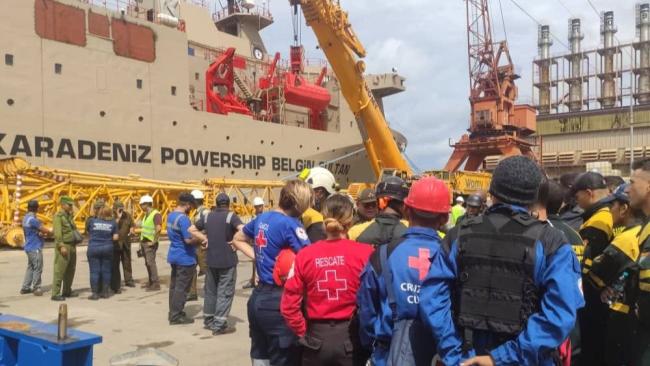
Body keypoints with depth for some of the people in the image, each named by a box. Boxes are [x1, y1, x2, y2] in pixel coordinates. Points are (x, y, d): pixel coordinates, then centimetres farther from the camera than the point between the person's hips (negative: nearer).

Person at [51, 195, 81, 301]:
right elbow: (57, 233, -17)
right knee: (59, 271, -7)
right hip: (63, 246, -8)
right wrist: (62, 246, -24)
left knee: (70, 270, 13)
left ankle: (67, 291, 23)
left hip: (72, 246, 9)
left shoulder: (69, 216, 16)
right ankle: (55, 294, -4)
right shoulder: (58, 216, -9)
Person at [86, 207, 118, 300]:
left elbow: (87, 231, 14)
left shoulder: (91, 221, -1)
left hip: (93, 249, -1)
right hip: (107, 249, 1)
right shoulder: (113, 223, 0)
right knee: (106, 271, 9)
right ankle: (105, 292, 13)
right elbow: (115, 237, -2)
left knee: (94, 271, 1)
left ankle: (95, 293, 1)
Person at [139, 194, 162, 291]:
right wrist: (141, 240, 17)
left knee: (151, 262, -10)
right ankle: (151, 282, 22)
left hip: (150, 243, -9)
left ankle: (156, 284, -8)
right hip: (144, 242, 9)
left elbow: (158, 229, -27)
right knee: (147, 263, 13)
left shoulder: (156, 214, -17)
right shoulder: (146, 215, 14)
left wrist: (154, 241, -23)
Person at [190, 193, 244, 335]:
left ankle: (208, 320, 28)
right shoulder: (231, 216, -10)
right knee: (225, 292, 1)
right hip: (227, 260, -5)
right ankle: (219, 325, 0)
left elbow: (192, 229, 14)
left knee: (211, 290, 18)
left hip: (211, 259, 6)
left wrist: (206, 238, 8)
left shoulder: (208, 216, 7)